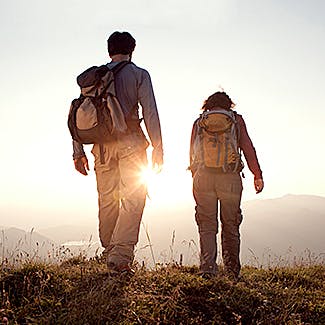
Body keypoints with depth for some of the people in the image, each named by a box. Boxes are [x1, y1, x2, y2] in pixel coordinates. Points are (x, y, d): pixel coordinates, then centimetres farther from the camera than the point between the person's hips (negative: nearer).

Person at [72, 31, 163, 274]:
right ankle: (121, 254, -15)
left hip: (101, 143, 4)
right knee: (133, 198, -3)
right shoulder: (139, 74, 5)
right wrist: (158, 147, -4)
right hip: (130, 140, -4)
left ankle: (110, 253, 18)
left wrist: (78, 152, 10)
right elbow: (150, 112, -5)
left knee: (107, 200, 12)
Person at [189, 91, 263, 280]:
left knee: (207, 225, 5)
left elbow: (192, 153, 15)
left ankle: (207, 266, -8)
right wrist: (257, 175, 3)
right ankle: (233, 270, 13)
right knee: (230, 225, 9)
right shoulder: (236, 119, 12)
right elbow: (247, 147, 4)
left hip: (203, 176, 1)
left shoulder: (199, 122, 17)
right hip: (231, 177, -1)